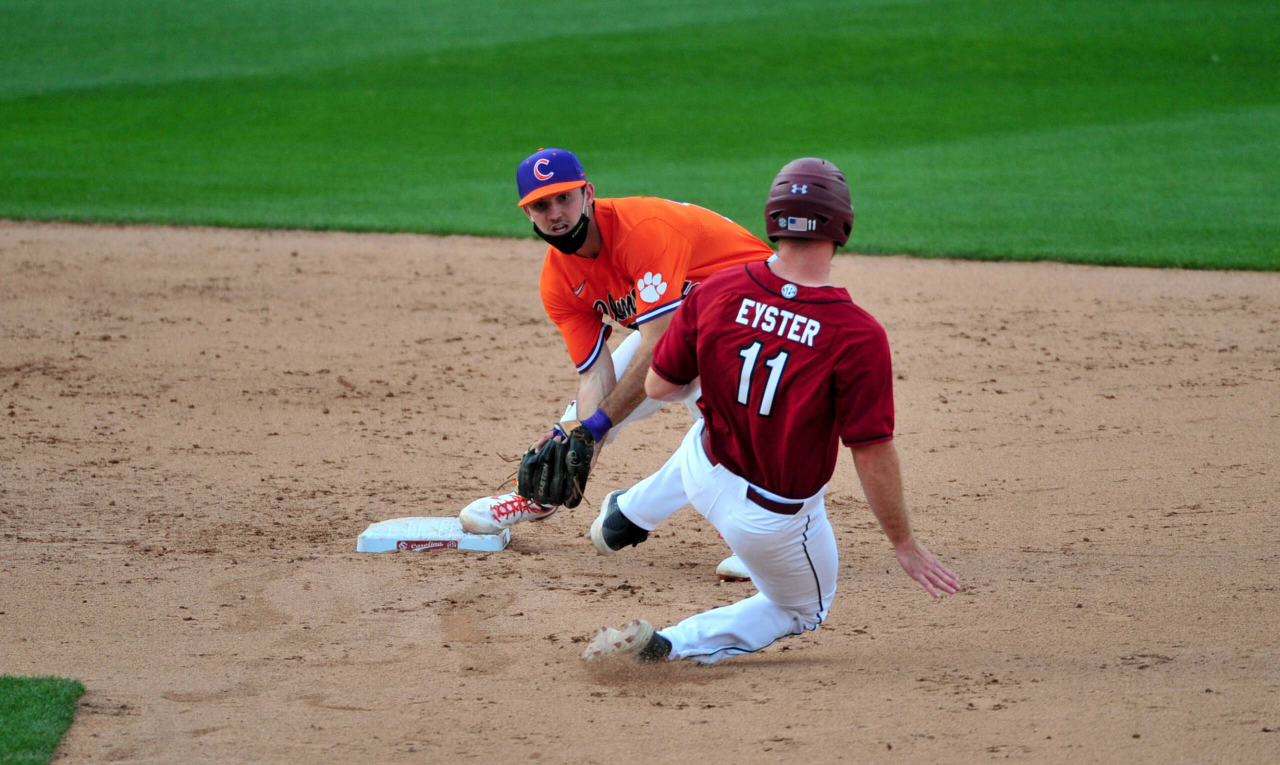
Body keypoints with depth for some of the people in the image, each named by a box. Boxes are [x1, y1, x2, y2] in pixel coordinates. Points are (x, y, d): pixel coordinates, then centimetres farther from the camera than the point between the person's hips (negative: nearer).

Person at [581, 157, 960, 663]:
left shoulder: (716, 292, -16)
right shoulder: (858, 336, -29)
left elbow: (659, 387, -4)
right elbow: (872, 453, -23)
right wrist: (904, 545, -10)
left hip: (704, 472, 4)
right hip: (775, 520, -4)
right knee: (802, 610, 26)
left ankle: (629, 515, 60)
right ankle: (671, 645, 8)